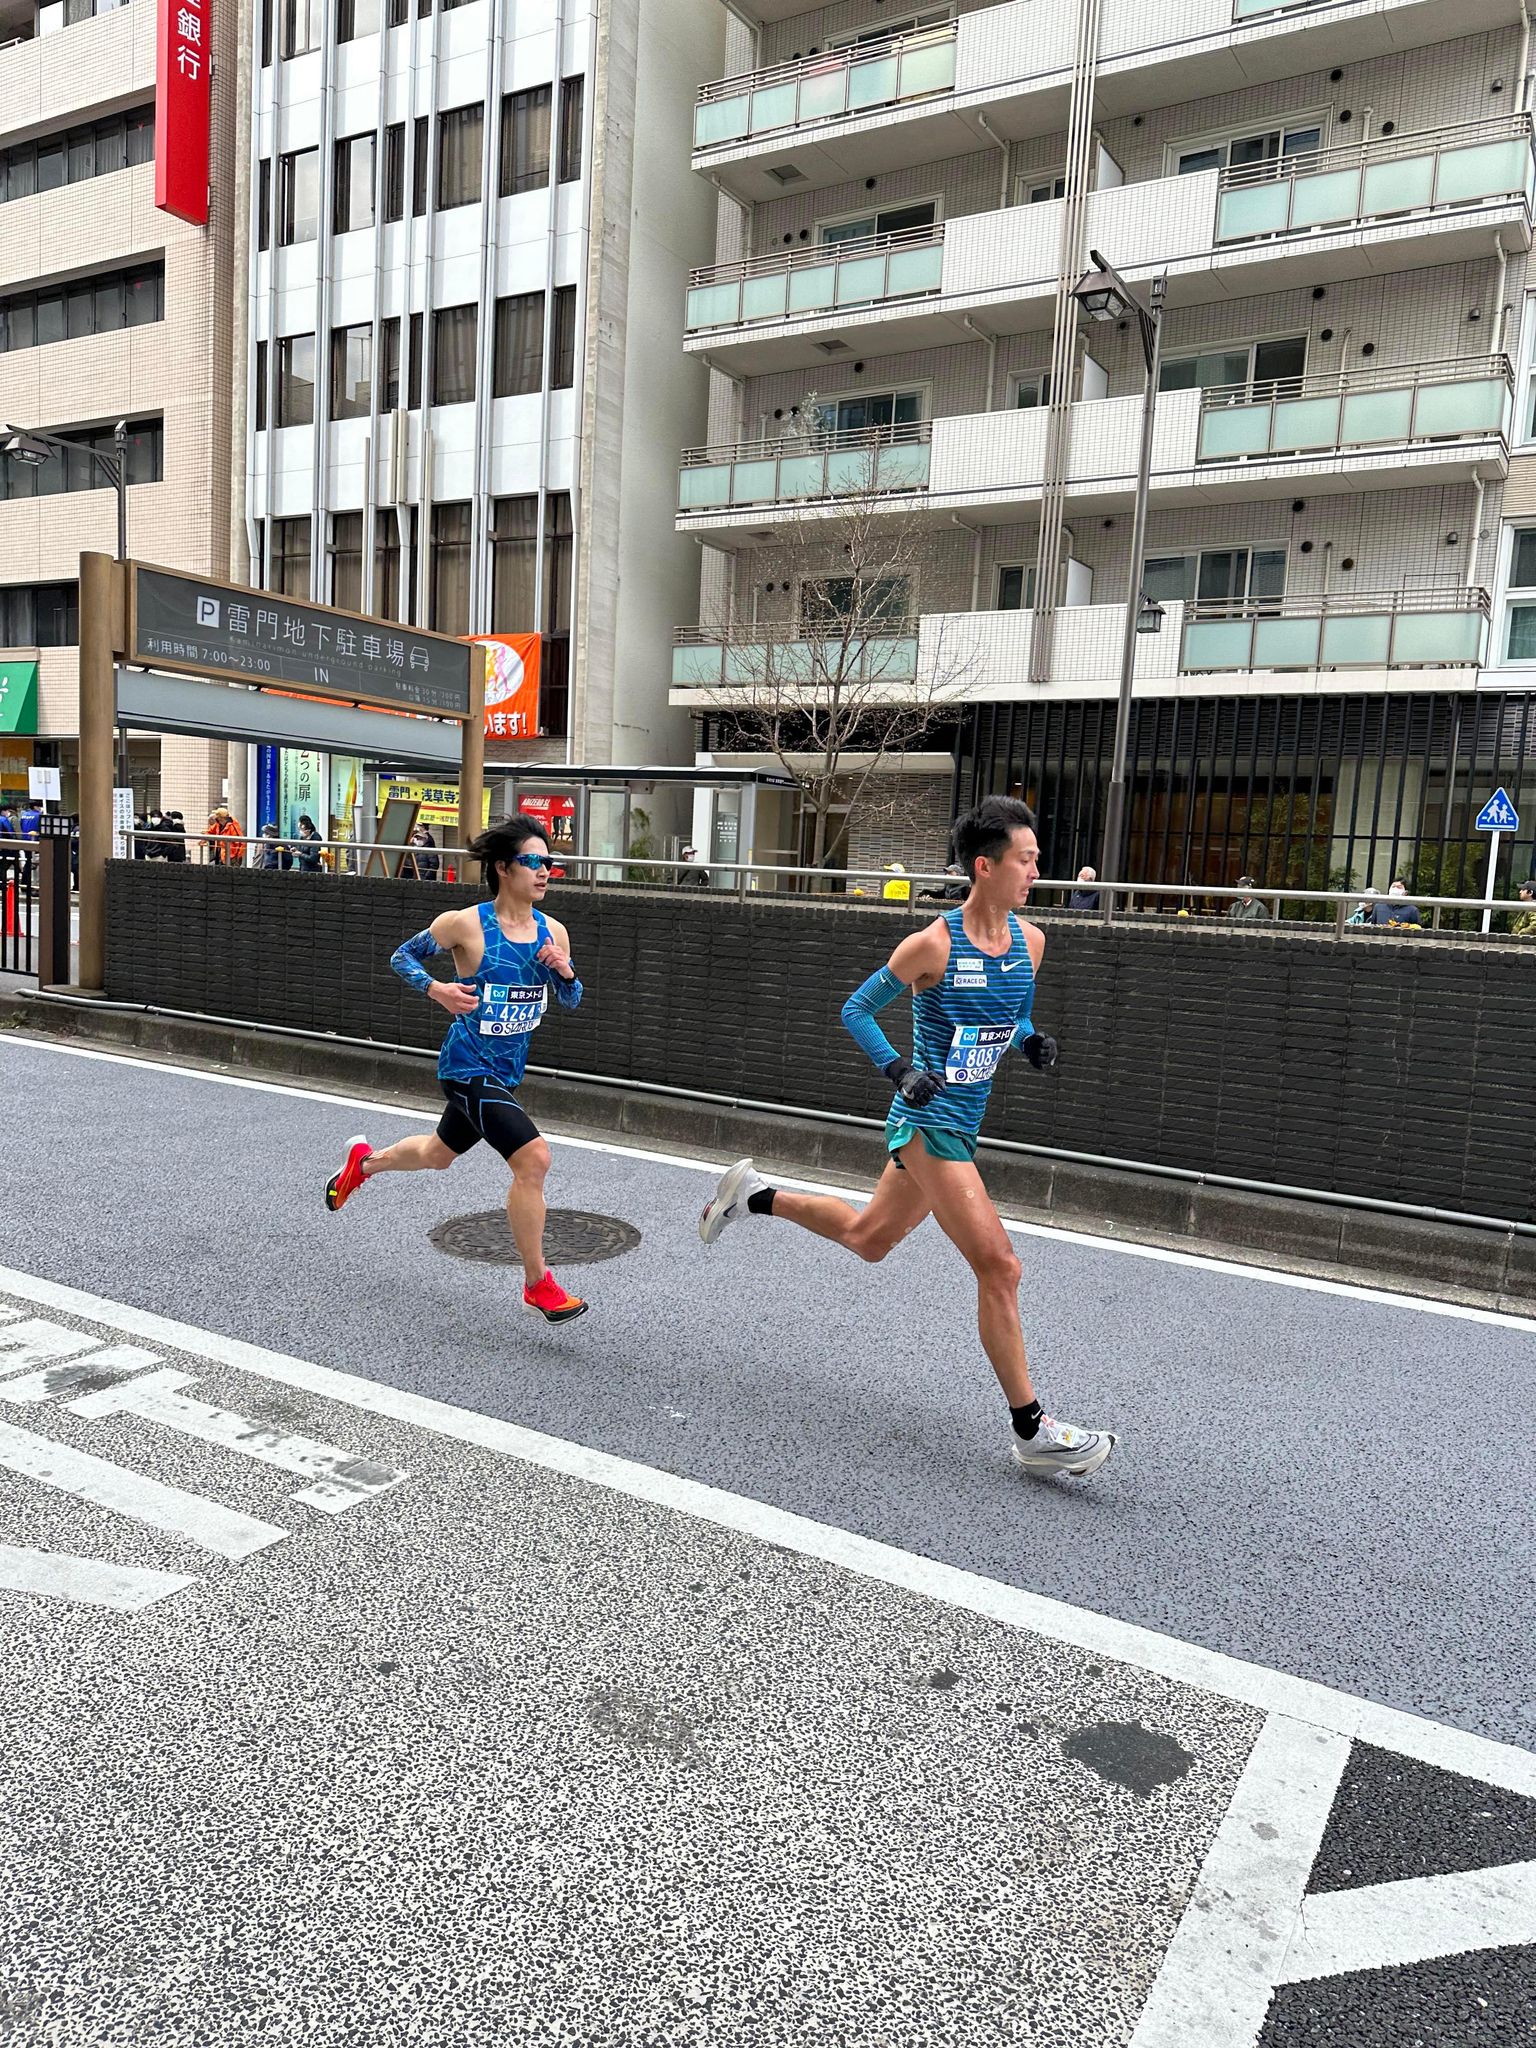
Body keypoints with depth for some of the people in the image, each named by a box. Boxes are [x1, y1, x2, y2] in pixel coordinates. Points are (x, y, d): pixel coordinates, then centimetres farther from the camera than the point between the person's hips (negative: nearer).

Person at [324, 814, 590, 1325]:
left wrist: (564, 972, -12)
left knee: (439, 1154, 27)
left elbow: (570, 1002, 9)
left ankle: (365, 1160, 58)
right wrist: (437, 989, -19)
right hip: (468, 1066, -7)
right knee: (533, 1158, -20)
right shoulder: (465, 924, -15)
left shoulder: (553, 932, -1)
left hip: (505, 1071, 7)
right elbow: (402, 956, -2)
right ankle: (537, 1283, -5)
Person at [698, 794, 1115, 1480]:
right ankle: (1031, 1431, -1)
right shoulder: (934, 944, -17)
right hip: (928, 1121, -8)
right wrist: (901, 1069, -20)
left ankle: (754, 1195, 43)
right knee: (998, 1264, -11)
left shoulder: (1029, 940, 4)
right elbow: (856, 1011, -7)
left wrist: (1032, 1040, -3)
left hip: (961, 1125, 8)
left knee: (867, 1238, 23)